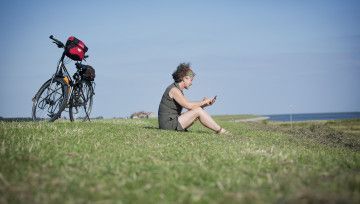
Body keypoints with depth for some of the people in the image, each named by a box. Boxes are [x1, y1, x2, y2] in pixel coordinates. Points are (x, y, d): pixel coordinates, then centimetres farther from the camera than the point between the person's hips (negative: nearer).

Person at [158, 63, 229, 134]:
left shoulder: (178, 90, 17)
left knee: (198, 110, 7)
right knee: (198, 111, -15)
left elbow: (189, 106, 13)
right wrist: (203, 102, -9)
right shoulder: (174, 90, -14)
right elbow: (188, 105, -23)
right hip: (169, 124, -10)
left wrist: (205, 104, 1)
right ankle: (220, 131, -8)